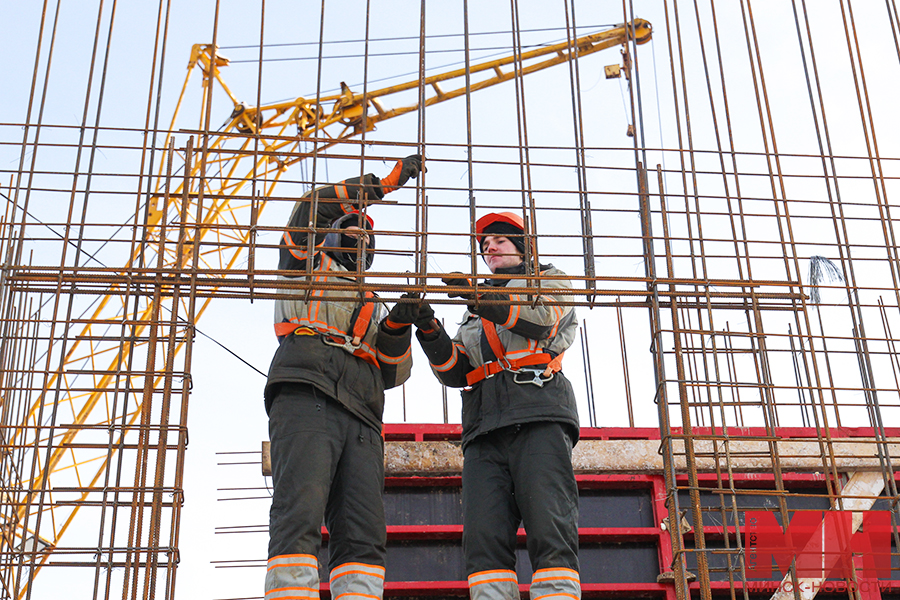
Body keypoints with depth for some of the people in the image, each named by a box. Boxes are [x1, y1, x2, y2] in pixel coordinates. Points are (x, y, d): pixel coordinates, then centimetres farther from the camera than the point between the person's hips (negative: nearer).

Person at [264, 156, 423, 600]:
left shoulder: (372, 309, 38)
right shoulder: (307, 266, 27)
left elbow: (393, 374, 26)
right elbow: (311, 208, 10)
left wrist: (398, 328, 6)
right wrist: (386, 182, 13)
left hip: (361, 423, 5)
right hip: (306, 399, -5)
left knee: (363, 537, -12)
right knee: (300, 518, -23)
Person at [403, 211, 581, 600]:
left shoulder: (550, 279, 23)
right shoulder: (475, 314, 35)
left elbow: (542, 315, -1)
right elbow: (455, 372, 21)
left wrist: (479, 296, -6)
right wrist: (429, 330, 5)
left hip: (539, 417, -4)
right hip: (485, 424, 5)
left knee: (550, 533, -17)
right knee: (483, 538, -12)